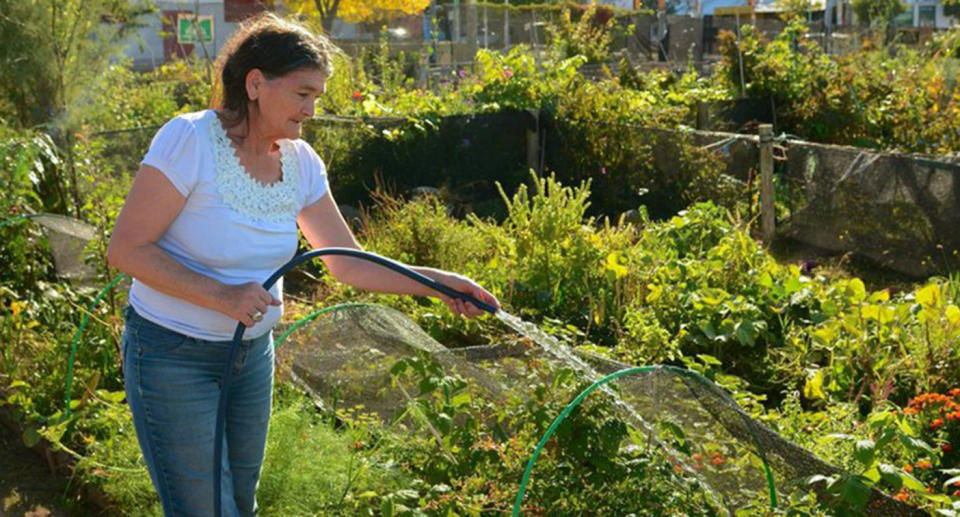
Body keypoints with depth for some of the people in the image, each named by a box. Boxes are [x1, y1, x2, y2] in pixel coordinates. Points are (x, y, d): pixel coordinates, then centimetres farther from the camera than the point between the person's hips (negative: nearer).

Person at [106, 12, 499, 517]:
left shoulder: (300, 162, -3)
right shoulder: (189, 140, -21)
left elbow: (350, 265, 4)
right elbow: (125, 248, -20)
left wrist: (439, 282, -6)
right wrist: (221, 295, -28)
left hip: (252, 352, 6)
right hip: (173, 356, -6)